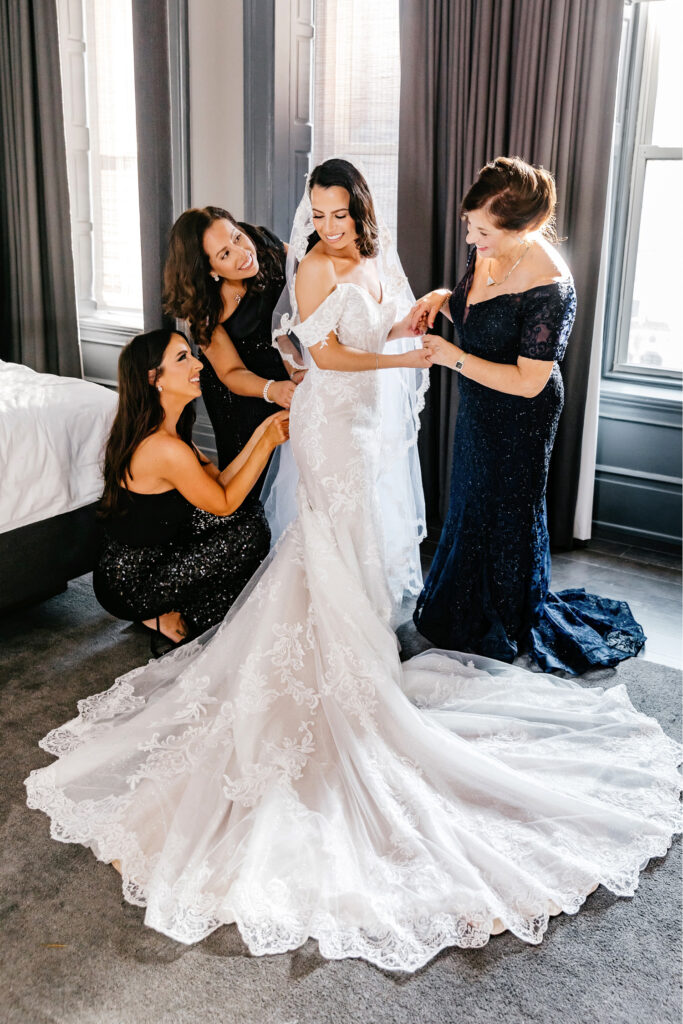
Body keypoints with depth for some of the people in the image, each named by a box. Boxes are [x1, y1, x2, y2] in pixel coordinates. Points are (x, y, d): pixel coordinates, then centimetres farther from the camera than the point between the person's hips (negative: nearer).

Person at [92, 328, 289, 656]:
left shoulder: (155, 431, 4)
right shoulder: (166, 448, -28)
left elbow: (219, 480, 5)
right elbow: (224, 502, -14)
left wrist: (261, 433, -3)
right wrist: (267, 443, -12)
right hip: (128, 588, -9)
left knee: (249, 511, 8)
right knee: (251, 531, -12)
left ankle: (173, 611, 11)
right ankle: (170, 621, 1)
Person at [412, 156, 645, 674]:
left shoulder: (550, 287, -31)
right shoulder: (485, 251, -7)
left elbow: (528, 382, -28)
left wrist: (455, 357, -23)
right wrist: (441, 298, -7)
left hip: (518, 420, -8)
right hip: (478, 408, 8)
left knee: (504, 513, 11)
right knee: (470, 504, 23)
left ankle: (505, 629, 36)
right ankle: (462, 609, 46)